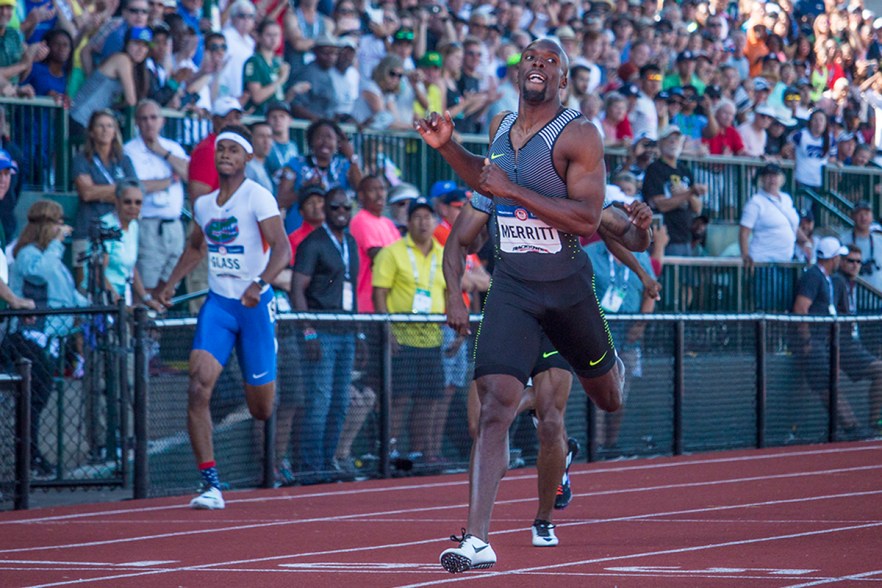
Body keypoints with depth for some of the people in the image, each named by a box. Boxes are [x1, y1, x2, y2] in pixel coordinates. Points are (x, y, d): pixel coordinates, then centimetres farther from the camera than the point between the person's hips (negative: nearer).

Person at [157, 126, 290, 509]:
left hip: (255, 305, -4)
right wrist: (171, 284, 15)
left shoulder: (258, 197, -9)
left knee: (262, 409, 3)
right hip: (217, 303, 4)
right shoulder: (204, 204, 9)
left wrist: (259, 284, -35)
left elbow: (282, 248, -19)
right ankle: (210, 484, -16)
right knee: (198, 389, -17)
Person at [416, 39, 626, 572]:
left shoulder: (579, 135, -12)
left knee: (608, 399, 20)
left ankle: (616, 365, 61)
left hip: (567, 283, -2)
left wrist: (513, 191, -24)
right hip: (511, 286, 2)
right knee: (495, 407, -14)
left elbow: (588, 218, -21)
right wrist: (447, 147, 9)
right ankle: (479, 539, -20)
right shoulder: (500, 127, 6)